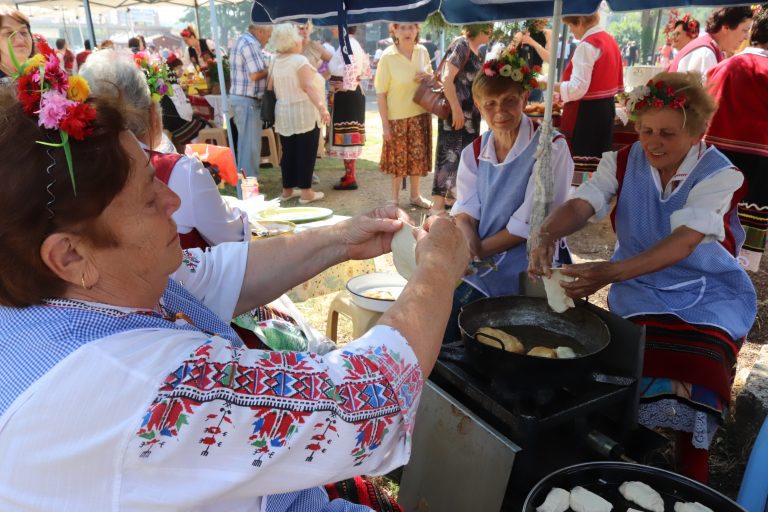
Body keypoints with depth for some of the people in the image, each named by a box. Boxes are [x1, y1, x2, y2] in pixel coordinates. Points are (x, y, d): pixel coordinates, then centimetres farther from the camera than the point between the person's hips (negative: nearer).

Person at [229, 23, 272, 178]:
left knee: (246, 141, 15)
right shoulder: (250, 44, -15)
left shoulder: (243, 40, 18)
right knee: (250, 143, -6)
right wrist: (269, 69, -5)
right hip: (248, 100, -11)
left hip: (243, 98, 11)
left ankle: (245, 178, 23)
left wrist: (266, 69, 10)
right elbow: (255, 74, -21)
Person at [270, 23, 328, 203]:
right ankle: (306, 192, 1)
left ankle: (287, 189, 19)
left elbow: (271, 87, 14)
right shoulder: (300, 60, -13)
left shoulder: (276, 62, 8)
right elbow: (309, 87, -27)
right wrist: (321, 107, -36)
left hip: (283, 114, 7)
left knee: (288, 152, 13)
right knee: (306, 152, -1)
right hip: (304, 113, -7)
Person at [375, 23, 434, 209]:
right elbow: (380, 93, -13)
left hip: (420, 114, 4)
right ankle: (394, 197, 27)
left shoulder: (422, 51, -1)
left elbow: (431, 78, 14)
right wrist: (385, 123, -15)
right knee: (398, 158, 9)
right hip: (397, 116, -4)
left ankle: (415, 195, 30)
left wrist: (428, 77, -11)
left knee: (418, 155, 13)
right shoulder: (388, 56, -14)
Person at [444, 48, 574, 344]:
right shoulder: (474, 153, 10)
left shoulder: (550, 149, -8)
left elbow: (530, 223, -13)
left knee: (454, 306, -23)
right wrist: (469, 245, -19)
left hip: (528, 264, -5)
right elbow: (465, 211, 2)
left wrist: (479, 251, -11)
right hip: (479, 261, 5)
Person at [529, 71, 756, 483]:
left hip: (708, 296, -1)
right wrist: (547, 234, -44)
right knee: (638, 366, -23)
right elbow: (579, 206, -19)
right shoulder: (623, 162, -4)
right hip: (642, 291, 2)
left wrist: (612, 272, -46)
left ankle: (691, 487, 1)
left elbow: (684, 241, -30)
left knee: (693, 378, -21)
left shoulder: (719, 175, -14)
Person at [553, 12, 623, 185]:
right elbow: (617, 84, 18)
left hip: (586, 112, -10)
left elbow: (577, 88, -23)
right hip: (606, 108, 10)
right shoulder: (610, 40, 13)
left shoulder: (587, 46, -16)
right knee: (597, 160, 14)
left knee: (580, 165, -5)